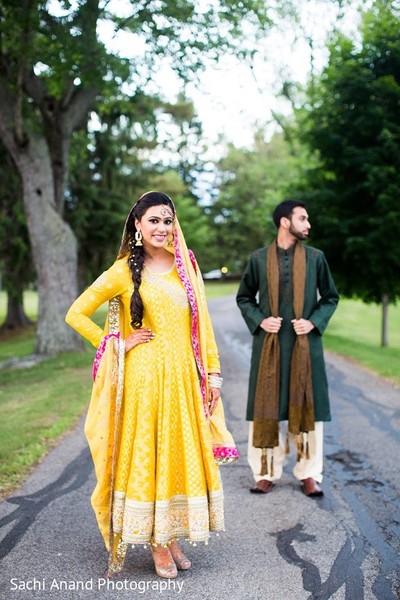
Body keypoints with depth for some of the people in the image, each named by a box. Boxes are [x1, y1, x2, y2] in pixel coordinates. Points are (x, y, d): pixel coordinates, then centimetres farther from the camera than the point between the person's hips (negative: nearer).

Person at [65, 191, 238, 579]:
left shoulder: (186, 266, 8)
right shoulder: (124, 271, -3)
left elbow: (201, 322, 9)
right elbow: (76, 314, -2)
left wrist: (212, 372, 4)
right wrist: (118, 345, -5)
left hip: (183, 377, 4)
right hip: (143, 377, -4)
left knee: (180, 455, 10)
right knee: (145, 455, 4)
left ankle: (172, 536, 26)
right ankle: (156, 543, 19)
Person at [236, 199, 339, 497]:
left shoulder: (316, 257, 4)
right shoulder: (259, 258, 2)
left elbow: (330, 297, 11)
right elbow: (244, 297, 11)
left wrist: (314, 322, -5)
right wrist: (259, 321, -6)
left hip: (305, 343, 1)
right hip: (269, 343, 0)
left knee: (307, 406, 3)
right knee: (266, 406, 3)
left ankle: (309, 473, 14)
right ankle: (266, 472, 15)